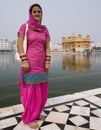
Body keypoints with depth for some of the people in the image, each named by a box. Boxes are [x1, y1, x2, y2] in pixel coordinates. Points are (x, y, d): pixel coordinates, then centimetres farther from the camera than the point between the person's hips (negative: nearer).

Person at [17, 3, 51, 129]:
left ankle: (36, 112, 30)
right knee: (30, 90, -1)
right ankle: (29, 117, 15)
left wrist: (48, 62, -1)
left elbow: (47, 47, 9)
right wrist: (24, 61, -17)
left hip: (42, 63, 5)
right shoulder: (24, 26, -1)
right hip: (30, 63, -5)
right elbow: (19, 44, -8)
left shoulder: (45, 29, 12)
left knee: (41, 90, 10)